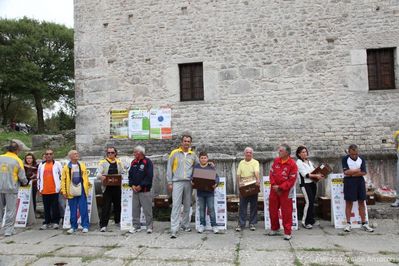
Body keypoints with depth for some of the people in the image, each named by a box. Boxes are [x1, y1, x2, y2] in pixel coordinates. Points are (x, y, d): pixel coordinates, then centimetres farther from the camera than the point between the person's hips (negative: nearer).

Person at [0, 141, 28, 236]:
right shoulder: (18, 161, -7)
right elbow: (22, 177, -5)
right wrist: (25, 182, 16)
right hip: (11, 188, -3)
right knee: (10, 210, 5)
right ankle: (8, 230, 6)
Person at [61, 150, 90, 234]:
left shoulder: (82, 165, 8)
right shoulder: (66, 167, 3)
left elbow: (86, 178, 6)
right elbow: (63, 180, 2)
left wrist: (87, 189, 1)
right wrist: (64, 191, -3)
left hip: (82, 192, 0)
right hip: (71, 192, 0)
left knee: (83, 210, 1)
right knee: (73, 211, 7)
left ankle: (85, 226, 8)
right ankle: (73, 226, 18)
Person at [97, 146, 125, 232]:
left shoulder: (119, 162, 12)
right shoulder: (103, 162, 4)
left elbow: (123, 173, 11)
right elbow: (98, 174, -5)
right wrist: (101, 176, -28)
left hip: (117, 187, 3)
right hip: (107, 187, -3)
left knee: (117, 204, 13)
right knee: (106, 206, -6)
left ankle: (118, 221, 31)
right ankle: (103, 225, -3)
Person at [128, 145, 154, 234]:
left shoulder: (147, 162, -7)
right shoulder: (133, 162, 13)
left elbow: (149, 176, -13)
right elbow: (130, 175, 15)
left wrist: (141, 186, -14)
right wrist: (132, 185, 0)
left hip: (145, 190, -6)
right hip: (135, 190, 6)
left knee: (147, 210, -3)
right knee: (135, 209, 9)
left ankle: (149, 227, 6)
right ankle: (136, 226, 20)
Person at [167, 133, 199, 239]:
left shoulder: (193, 155, 11)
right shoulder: (175, 153, 2)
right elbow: (169, 168, 3)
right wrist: (169, 182, -2)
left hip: (188, 182, 4)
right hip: (177, 182, -4)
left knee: (187, 205, 11)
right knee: (176, 205, -8)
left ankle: (185, 225, 26)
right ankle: (174, 230, -8)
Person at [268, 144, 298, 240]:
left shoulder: (292, 164, -12)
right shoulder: (276, 160, 4)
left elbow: (292, 180, -15)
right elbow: (271, 173, 5)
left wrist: (280, 187, -17)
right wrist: (274, 185, -8)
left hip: (286, 191, -5)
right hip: (274, 189, 5)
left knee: (286, 212, -1)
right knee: (272, 209, 12)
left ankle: (287, 232, 9)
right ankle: (274, 229, 30)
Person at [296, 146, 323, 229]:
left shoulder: (309, 162, 17)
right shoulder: (299, 162, -6)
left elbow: (314, 171, 18)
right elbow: (305, 174, -14)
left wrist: (319, 175, -3)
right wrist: (316, 176, -19)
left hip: (313, 183, 7)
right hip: (305, 184, -7)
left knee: (312, 202, 8)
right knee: (309, 202, -13)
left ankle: (311, 220, 18)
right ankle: (305, 222, -4)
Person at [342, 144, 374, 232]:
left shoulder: (362, 159, 6)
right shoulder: (345, 159, -2)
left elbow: (364, 172, -5)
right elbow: (346, 172, -13)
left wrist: (351, 173, -12)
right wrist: (358, 170, -5)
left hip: (360, 181, 3)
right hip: (349, 182, -3)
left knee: (361, 202, 6)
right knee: (349, 202, 0)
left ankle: (364, 224, 13)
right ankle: (348, 224, 7)